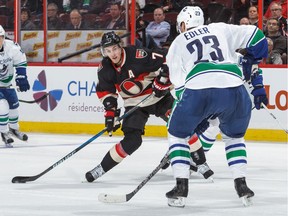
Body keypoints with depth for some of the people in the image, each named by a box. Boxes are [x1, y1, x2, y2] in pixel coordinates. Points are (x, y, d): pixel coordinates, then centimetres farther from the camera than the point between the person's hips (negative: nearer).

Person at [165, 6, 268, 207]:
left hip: (197, 89, -2)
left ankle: (181, 187, 14)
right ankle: (242, 185, 17)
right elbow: (255, 35, 20)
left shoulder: (177, 44, 27)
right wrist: (251, 68, 30)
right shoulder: (221, 30, 29)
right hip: (234, 88, 2)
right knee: (234, 137, 30)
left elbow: (179, 85, 19)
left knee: (177, 134, 24)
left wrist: (198, 118, 25)